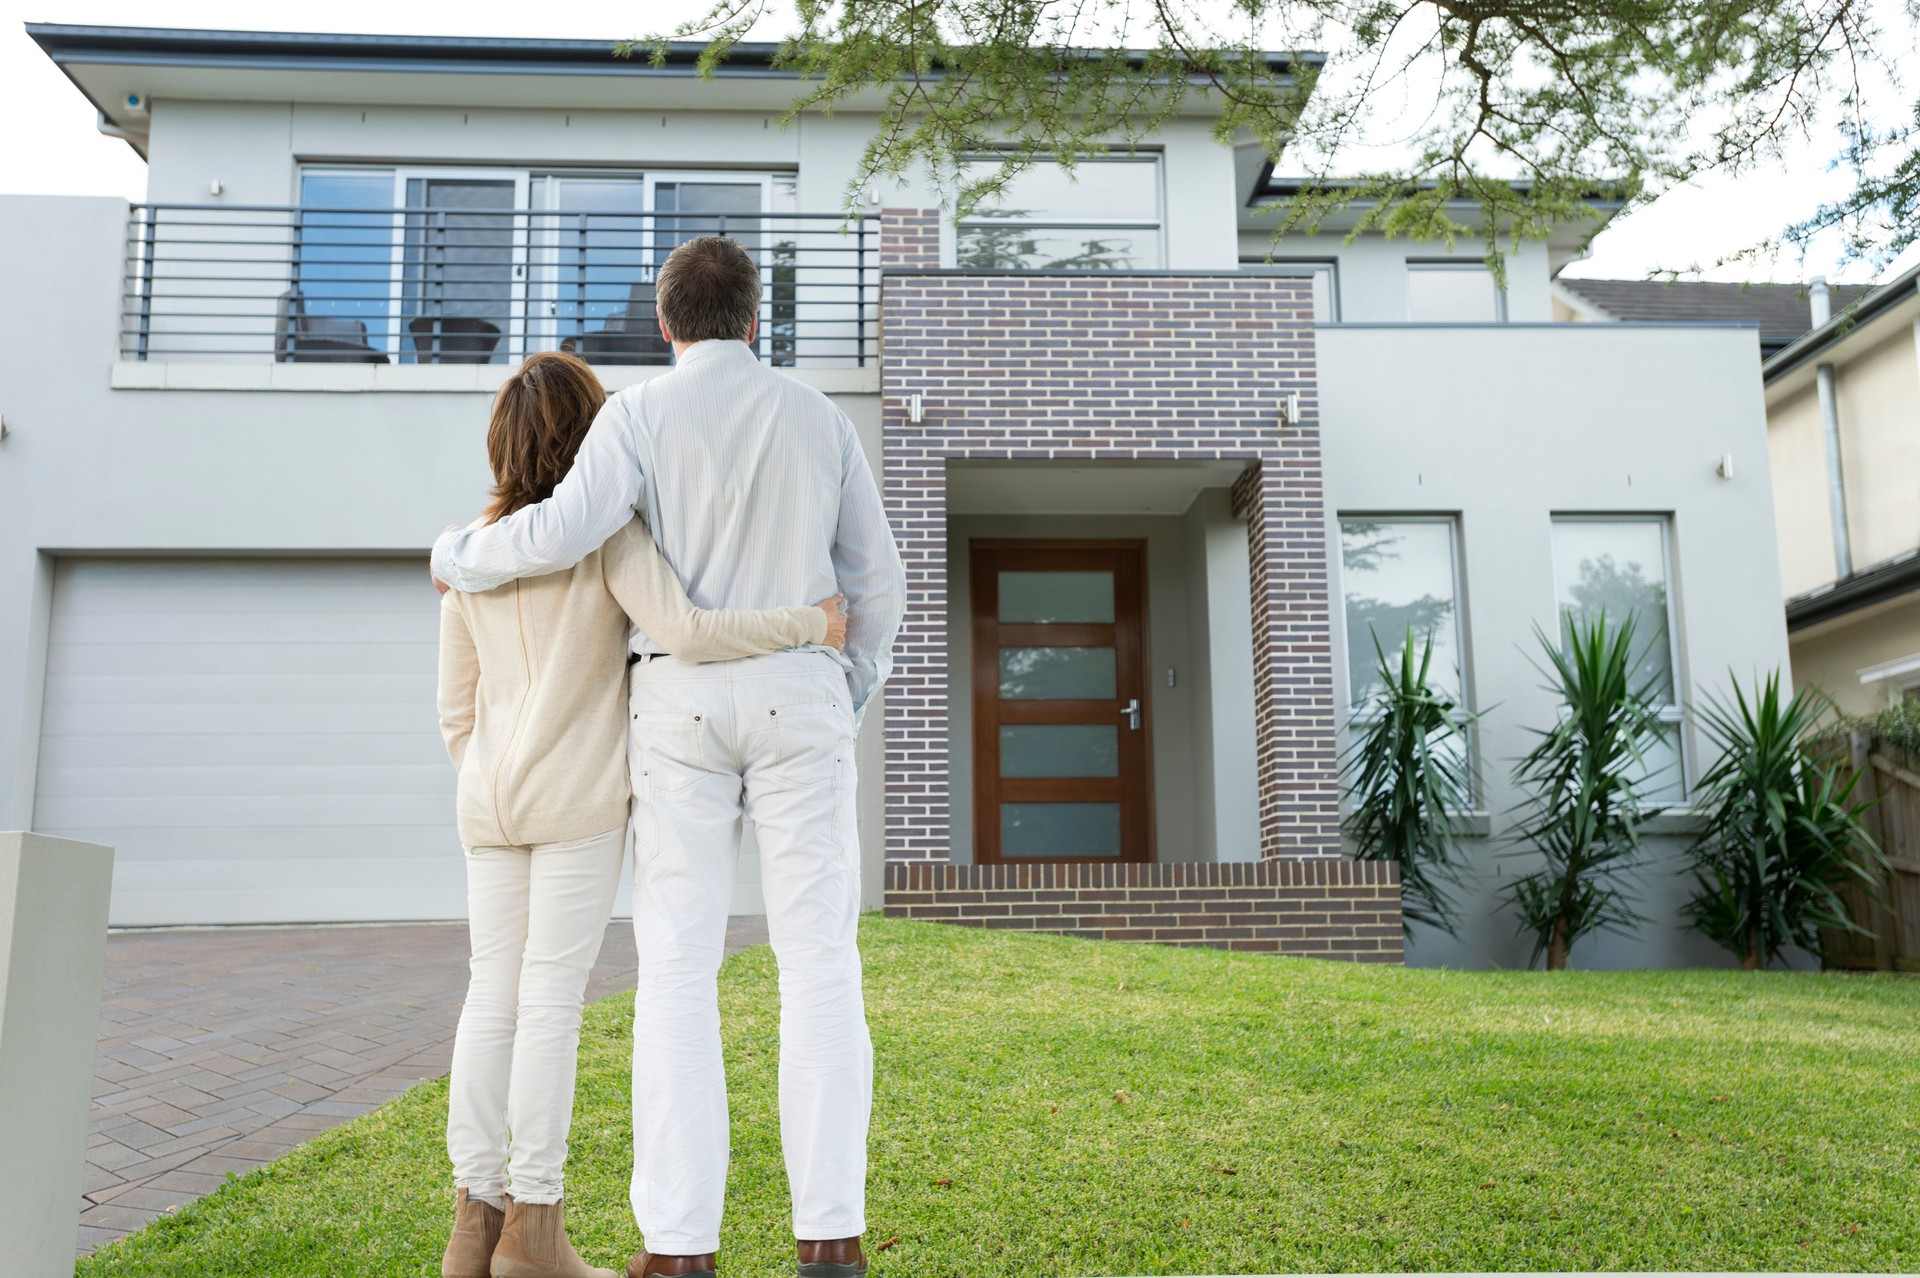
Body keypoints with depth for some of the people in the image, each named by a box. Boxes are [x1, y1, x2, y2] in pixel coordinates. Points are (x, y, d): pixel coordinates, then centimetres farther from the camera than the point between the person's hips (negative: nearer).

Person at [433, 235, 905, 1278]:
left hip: (683, 705, -1)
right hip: (796, 701, 1)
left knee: (678, 971, 0)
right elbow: (874, 582, 9)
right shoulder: (820, 419, 9)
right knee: (818, 965, 0)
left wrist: (460, 558, 7)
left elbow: (562, 536, -15)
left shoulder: (640, 413, 0)